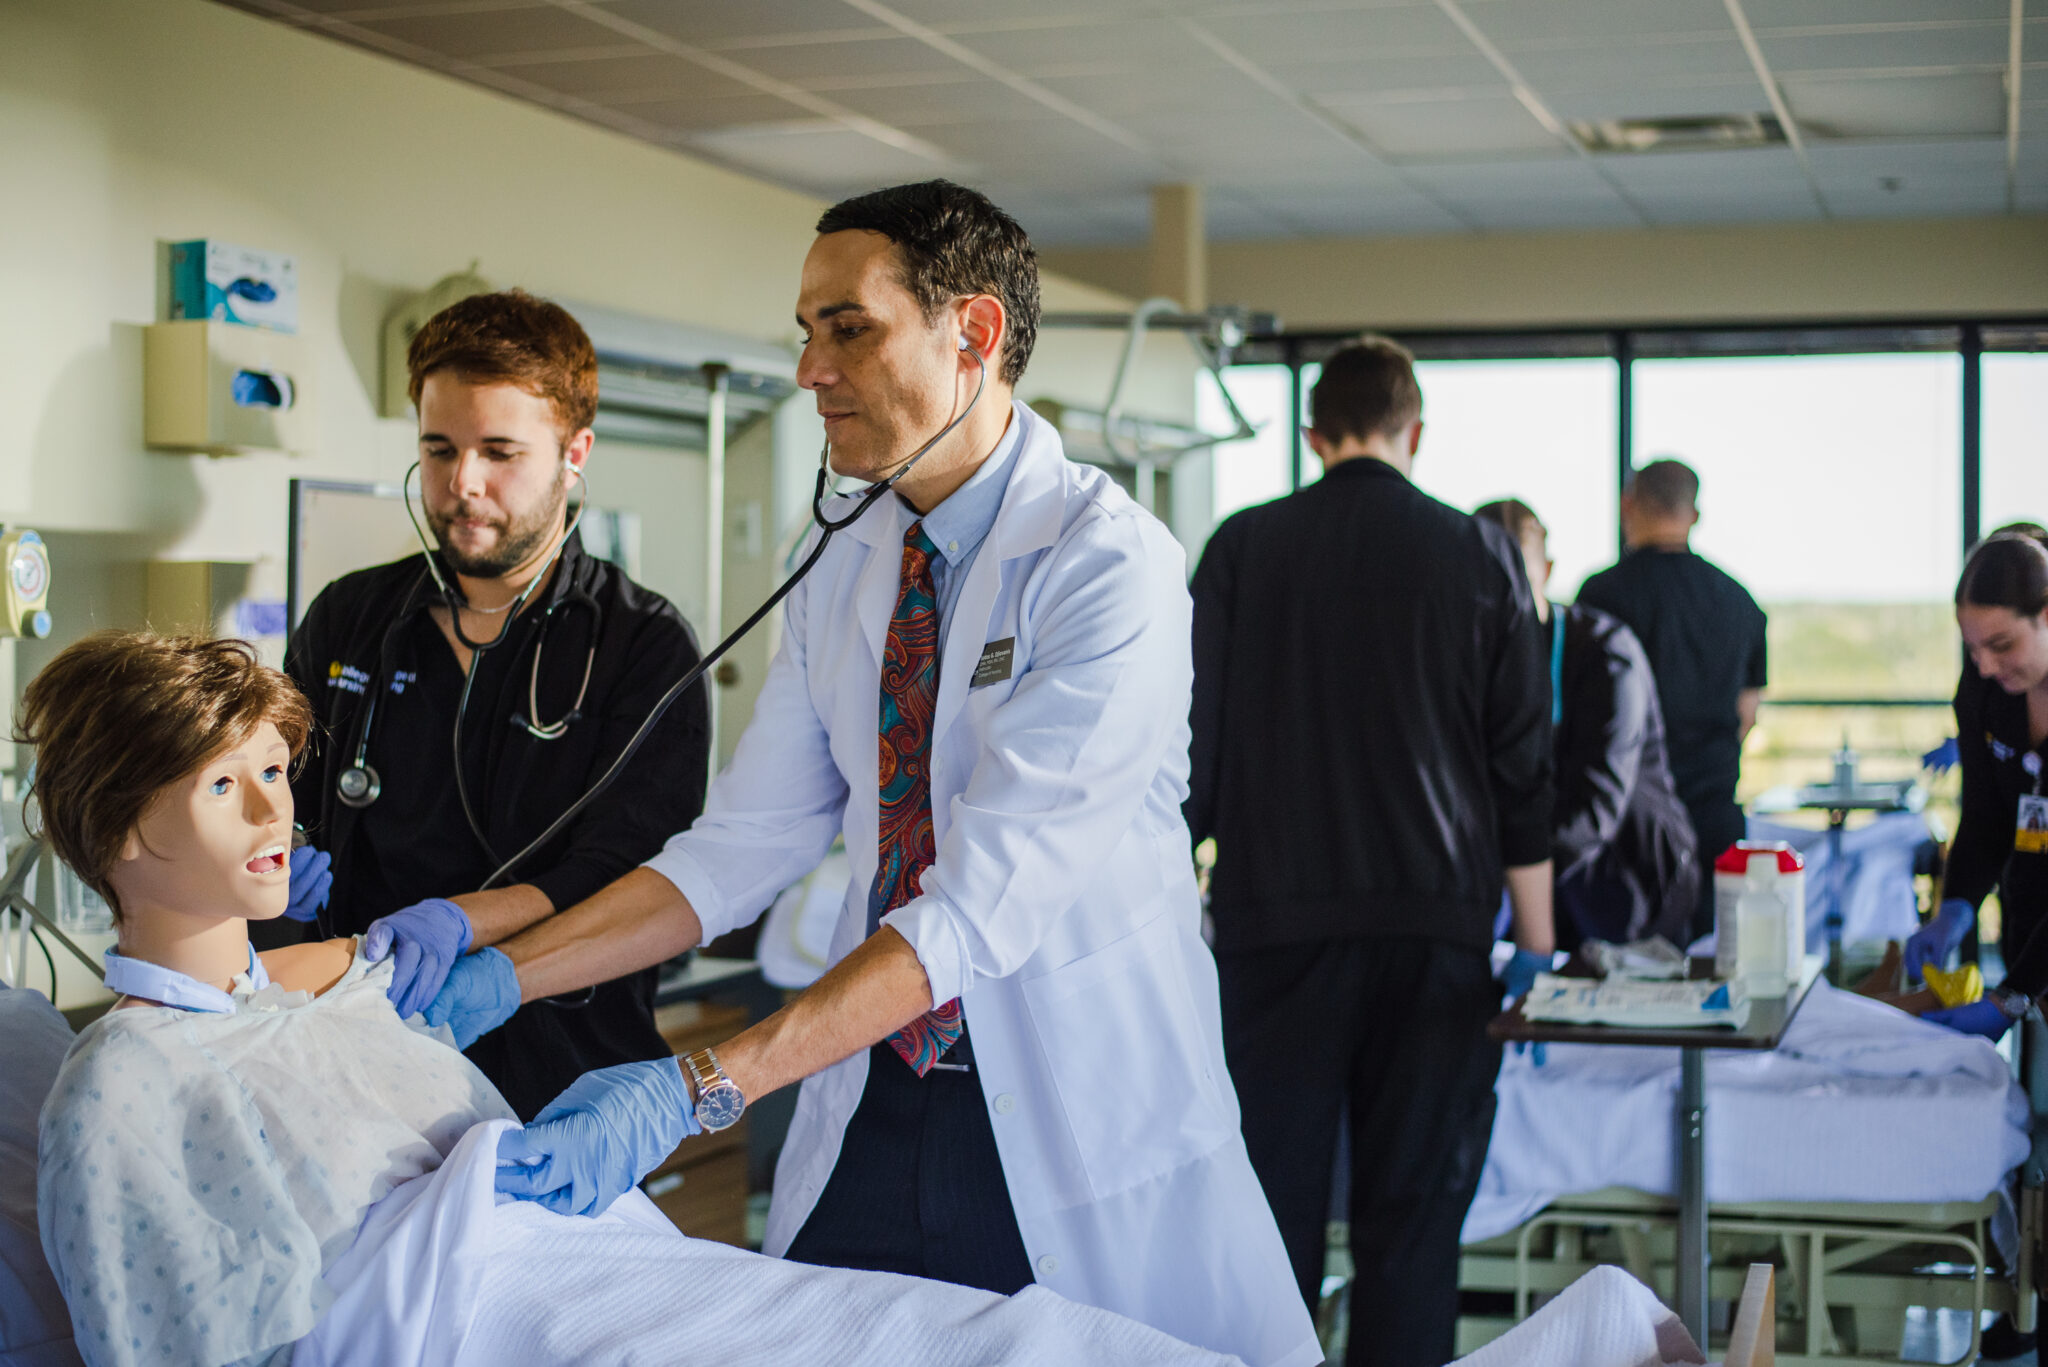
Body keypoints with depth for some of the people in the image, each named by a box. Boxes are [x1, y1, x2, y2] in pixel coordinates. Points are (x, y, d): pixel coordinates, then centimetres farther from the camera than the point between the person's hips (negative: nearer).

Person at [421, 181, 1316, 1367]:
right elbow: (742, 848, 5)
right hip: (873, 1114, 6)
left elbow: (988, 901, -25)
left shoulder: (1109, 563, -18)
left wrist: (699, 1088, -31)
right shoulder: (842, 580, 6)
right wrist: (500, 977, -7)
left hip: (1084, 1115, -5)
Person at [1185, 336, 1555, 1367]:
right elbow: (1522, 763, 4)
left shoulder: (1243, 547, 3)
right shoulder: (1479, 556, 3)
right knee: (1413, 1215, 5)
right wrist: (1537, 940, 10)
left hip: (1275, 924, 0)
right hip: (1433, 929, 0)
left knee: (1272, 1213, 5)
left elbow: (1194, 743, 5)